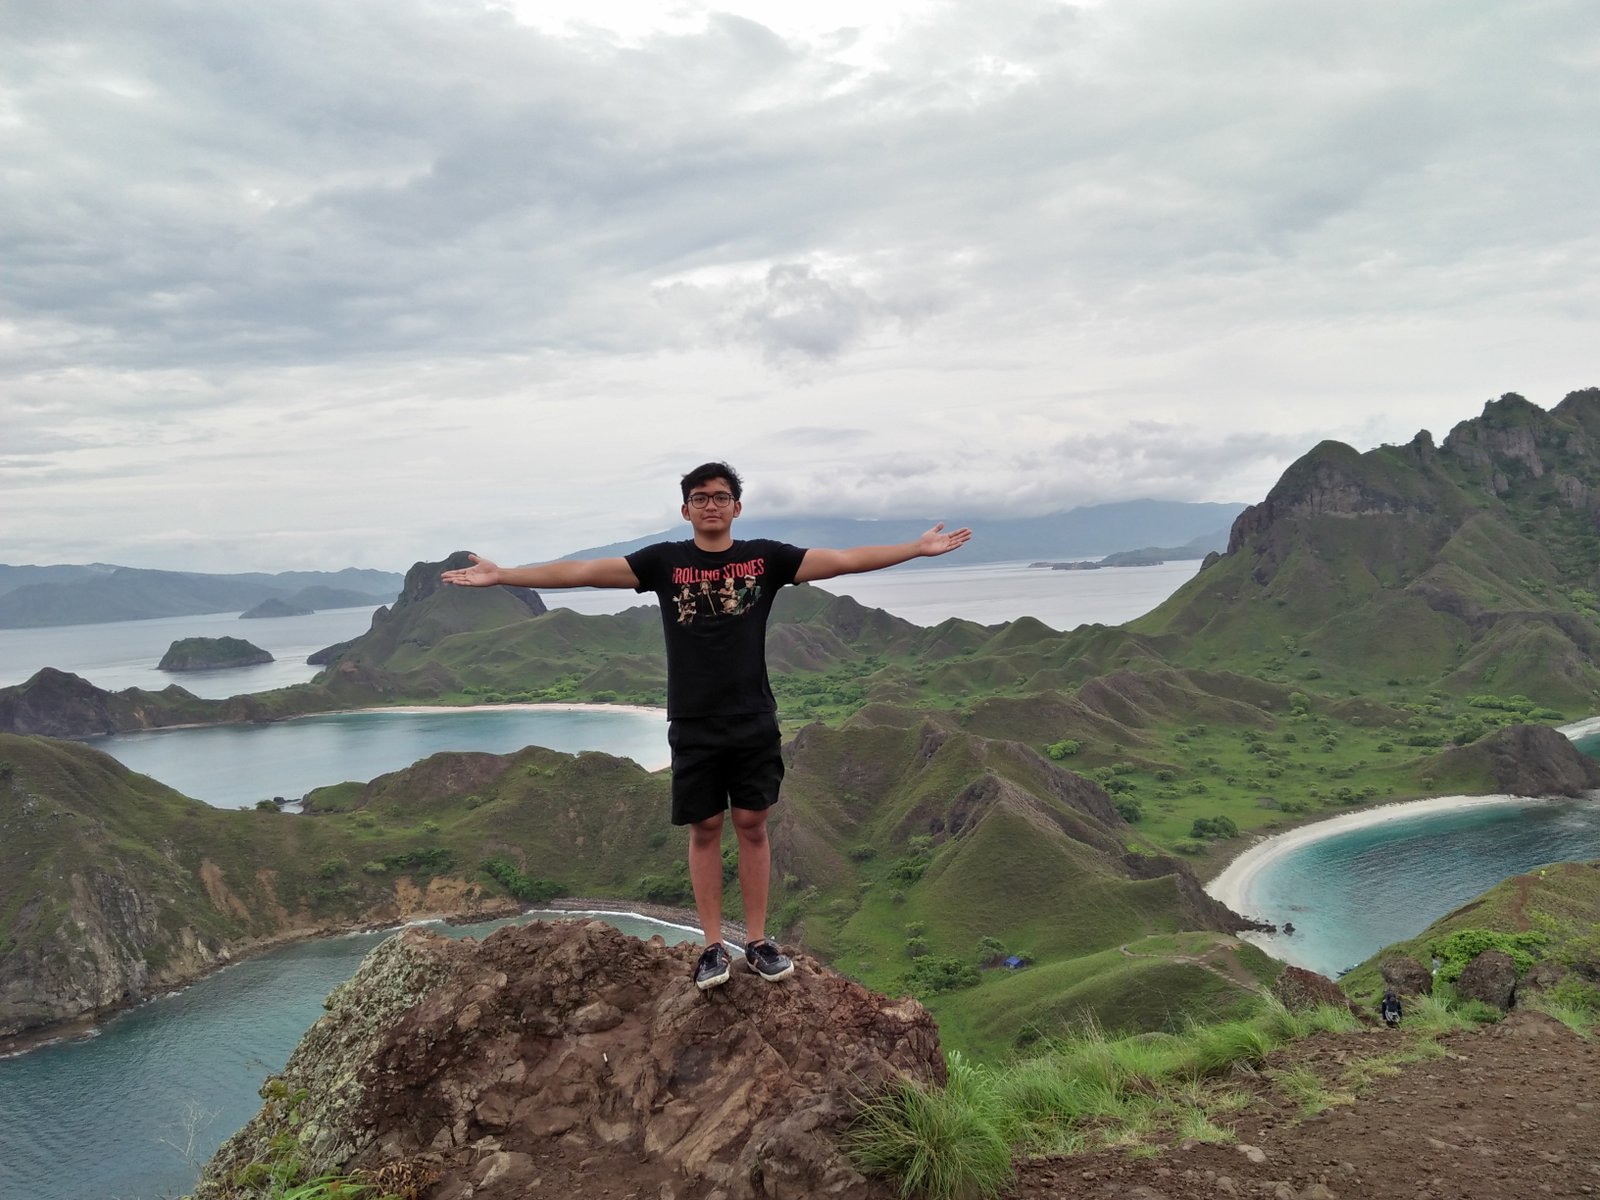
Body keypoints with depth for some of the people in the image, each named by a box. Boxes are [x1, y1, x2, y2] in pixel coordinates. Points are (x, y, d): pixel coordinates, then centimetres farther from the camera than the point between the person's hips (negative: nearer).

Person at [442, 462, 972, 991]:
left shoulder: (765, 556, 1)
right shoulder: (664, 560, 0)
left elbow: (844, 559, -3)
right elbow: (583, 571, -4)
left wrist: (918, 548, -9)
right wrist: (501, 575, -8)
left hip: (754, 722, 0)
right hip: (693, 725, 0)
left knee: (752, 826, 7)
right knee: (704, 830, 7)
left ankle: (758, 941, 19)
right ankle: (713, 947, 18)